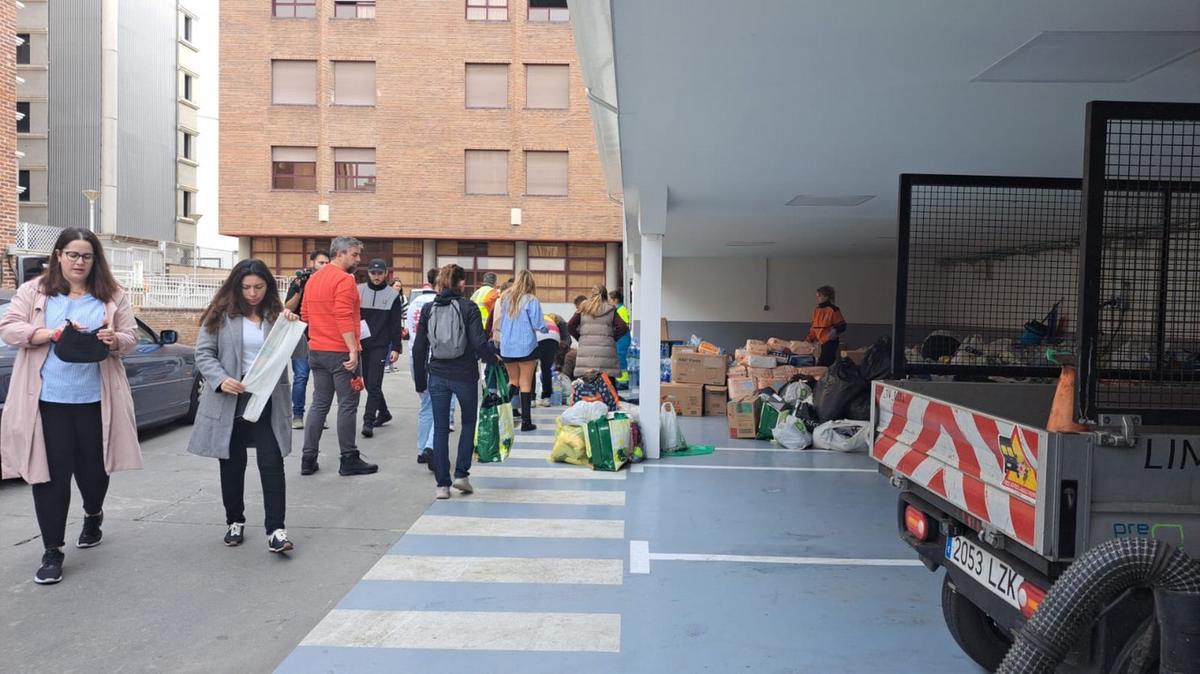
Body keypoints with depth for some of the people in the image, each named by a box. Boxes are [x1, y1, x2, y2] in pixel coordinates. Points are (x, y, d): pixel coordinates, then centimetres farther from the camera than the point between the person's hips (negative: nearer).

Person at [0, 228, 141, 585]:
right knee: (52, 473, -1)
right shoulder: (33, 291, 4)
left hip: (95, 399, 1)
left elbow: (131, 337, 5)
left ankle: (93, 516, 44)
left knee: (93, 467, 12)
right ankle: (52, 551, 9)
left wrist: (115, 340, -18)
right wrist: (52, 333, -18)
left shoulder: (112, 296, 7)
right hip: (47, 399, -1)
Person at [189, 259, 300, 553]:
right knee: (232, 464, 12)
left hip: (268, 403, 0)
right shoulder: (221, 314, 0)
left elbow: (298, 354, 2)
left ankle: (276, 529, -3)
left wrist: (292, 327, -16)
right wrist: (221, 379, -16)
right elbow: (203, 352, 0)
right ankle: (235, 521, 30)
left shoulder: (276, 315, 5)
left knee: (272, 464, -6)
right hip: (230, 401, 0)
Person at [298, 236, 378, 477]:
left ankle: (308, 459, 14)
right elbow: (344, 317, -21)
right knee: (347, 405, 0)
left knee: (319, 404, 12)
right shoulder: (344, 279, -12)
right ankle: (349, 460, 6)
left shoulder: (313, 278, 14)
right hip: (340, 352, -8)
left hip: (316, 351, 8)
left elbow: (305, 314, 16)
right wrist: (353, 349, -22)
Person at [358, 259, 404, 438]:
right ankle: (383, 413, 29)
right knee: (368, 383, 12)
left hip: (380, 346, -3)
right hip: (361, 344, 3)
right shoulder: (358, 291, 4)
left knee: (374, 384, -7)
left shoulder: (392, 295, 0)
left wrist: (396, 348, -5)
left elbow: (396, 325, 0)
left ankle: (368, 422, -4)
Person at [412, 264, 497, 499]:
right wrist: (493, 358, 4)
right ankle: (461, 474, 13)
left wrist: (420, 381, 11)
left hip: (437, 376, 3)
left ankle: (442, 484, 10)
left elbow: (418, 348, 4)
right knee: (469, 422, 18)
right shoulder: (469, 308, -8)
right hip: (465, 375, -2)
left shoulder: (428, 309, 3)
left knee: (440, 428, 9)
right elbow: (479, 343, -15)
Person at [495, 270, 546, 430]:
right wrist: (545, 327, 11)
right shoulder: (531, 300, -10)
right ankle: (526, 421, 4)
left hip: (507, 347, 4)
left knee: (513, 381, 18)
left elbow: (498, 324, 11)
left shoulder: (505, 298, 3)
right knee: (526, 384, 4)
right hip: (526, 347, -4)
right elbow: (539, 325, -11)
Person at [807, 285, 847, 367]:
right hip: (819, 342, 7)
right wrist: (810, 339, 13)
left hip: (830, 342, -7)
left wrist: (835, 331, -23)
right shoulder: (816, 310, 12)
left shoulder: (833, 310, -8)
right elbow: (813, 327, 19)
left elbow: (842, 326, -6)